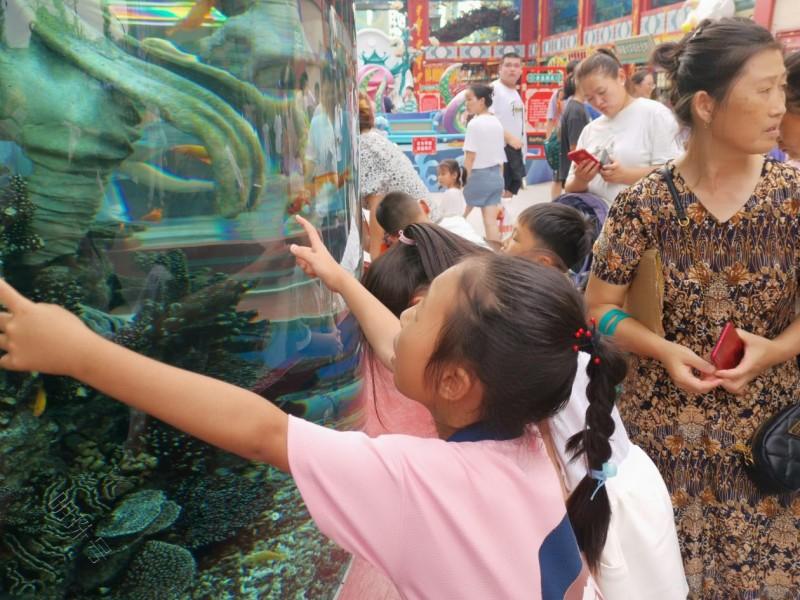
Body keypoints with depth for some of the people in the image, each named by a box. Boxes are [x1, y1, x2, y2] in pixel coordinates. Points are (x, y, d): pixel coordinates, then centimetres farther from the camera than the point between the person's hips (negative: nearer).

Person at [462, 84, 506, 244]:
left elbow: (470, 157, -15)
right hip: (496, 175, 7)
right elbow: (500, 154, 14)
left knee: (459, 217, 11)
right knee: (491, 221, 4)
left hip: (479, 175, -7)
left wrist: (463, 181, -11)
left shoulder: (474, 124, -13)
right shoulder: (497, 123, 10)